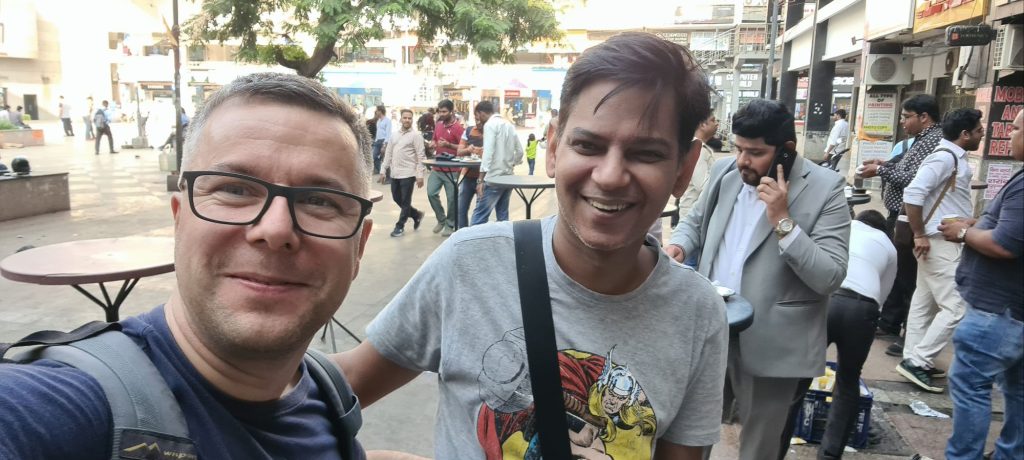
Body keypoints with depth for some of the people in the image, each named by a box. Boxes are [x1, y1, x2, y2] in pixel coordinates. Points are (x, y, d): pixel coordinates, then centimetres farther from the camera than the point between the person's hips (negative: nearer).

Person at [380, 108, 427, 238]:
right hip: (395, 173, 7)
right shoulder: (394, 135, 12)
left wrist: (420, 175, -16)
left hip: (408, 174, -6)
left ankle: (400, 226, 11)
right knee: (397, 199, 12)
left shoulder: (416, 135, -6)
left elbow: (421, 156, -10)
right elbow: (388, 154, 15)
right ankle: (417, 215, 30)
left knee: (405, 202, 0)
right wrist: (383, 170, 9)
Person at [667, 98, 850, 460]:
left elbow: (830, 277, -17)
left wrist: (782, 220, -24)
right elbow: (695, 220, 18)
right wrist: (678, 245, -4)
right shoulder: (724, 172, 3)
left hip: (771, 346, -4)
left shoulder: (824, 189, -12)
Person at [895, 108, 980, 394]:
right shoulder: (944, 157, -17)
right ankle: (917, 361, -4)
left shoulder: (955, 158, 13)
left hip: (944, 240, 10)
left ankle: (913, 360, 19)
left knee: (925, 302, 12)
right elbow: (913, 194, -26)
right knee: (956, 307, -9)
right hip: (939, 242, -10)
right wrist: (919, 235, -22)